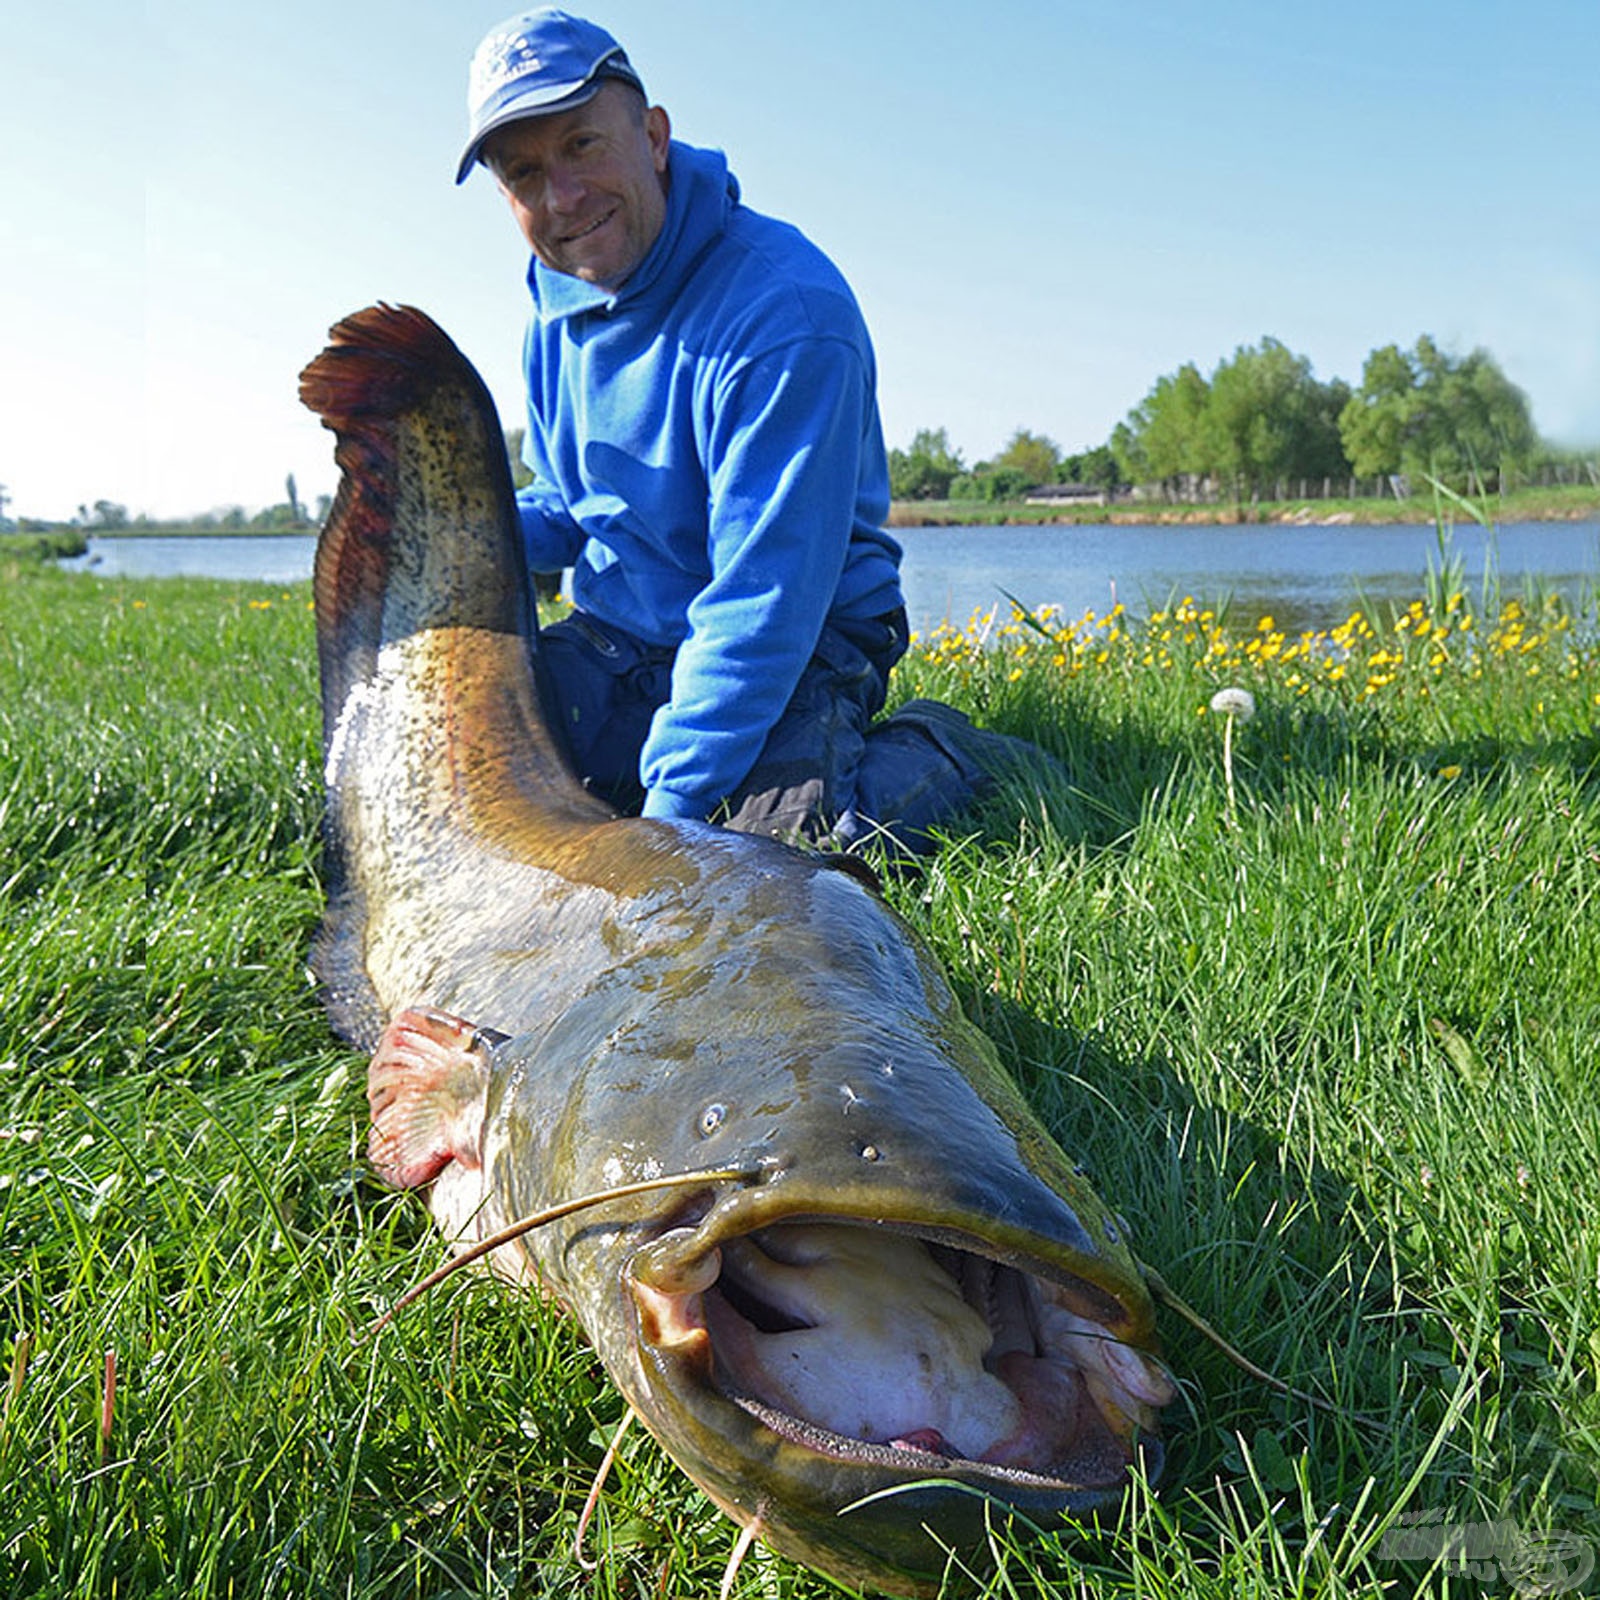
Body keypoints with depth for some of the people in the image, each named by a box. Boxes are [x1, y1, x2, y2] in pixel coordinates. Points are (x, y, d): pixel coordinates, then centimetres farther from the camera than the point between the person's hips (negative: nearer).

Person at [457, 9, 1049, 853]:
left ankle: (935, 755, 1)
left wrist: (675, 799, -30)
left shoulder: (784, 307, -24)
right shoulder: (558, 301, 4)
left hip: (794, 649, -6)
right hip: (609, 643, 7)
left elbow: (767, 595, -27)